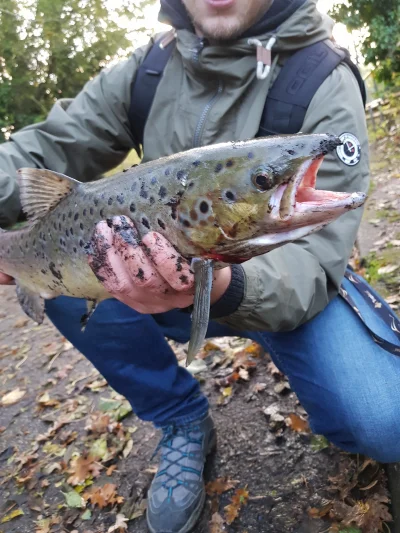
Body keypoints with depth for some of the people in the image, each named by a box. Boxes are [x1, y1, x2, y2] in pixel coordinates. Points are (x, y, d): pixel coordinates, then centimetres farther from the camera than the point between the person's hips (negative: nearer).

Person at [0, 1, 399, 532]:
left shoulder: (325, 86, -18)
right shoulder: (148, 68, -4)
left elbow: (314, 260, -24)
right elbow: (47, 147, -3)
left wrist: (225, 285, -45)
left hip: (289, 290, -3)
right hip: (177, 274, 4)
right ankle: (184, 424, 1)